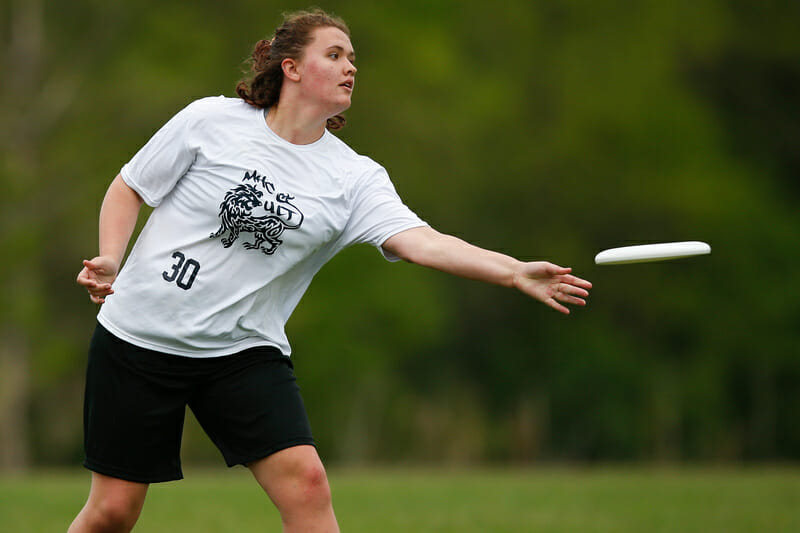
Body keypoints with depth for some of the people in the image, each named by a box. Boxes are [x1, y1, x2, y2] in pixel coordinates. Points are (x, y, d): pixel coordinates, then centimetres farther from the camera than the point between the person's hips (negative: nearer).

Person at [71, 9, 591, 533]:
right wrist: (110, 259, -13)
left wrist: (516, 272, -29)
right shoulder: (211, 120, -7)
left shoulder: (354, 178, -3)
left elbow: (422, 242, -16)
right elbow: (129, 188, 4)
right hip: (141, 332, -2)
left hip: (246, 351, 2)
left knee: (306, 483, -17)